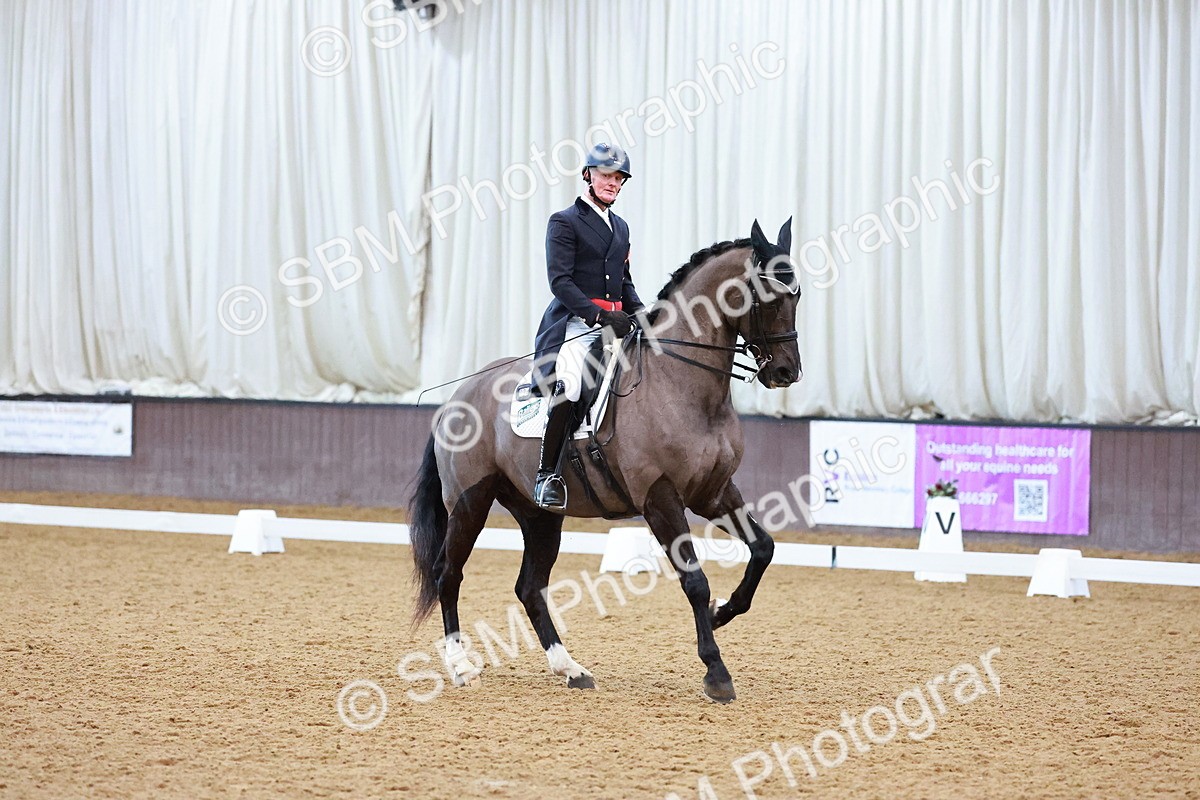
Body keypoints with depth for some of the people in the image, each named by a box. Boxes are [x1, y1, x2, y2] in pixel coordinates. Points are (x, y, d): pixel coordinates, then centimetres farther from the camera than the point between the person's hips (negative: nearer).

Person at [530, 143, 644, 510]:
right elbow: (560, 280, -10)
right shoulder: (564, 222, 1)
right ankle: (548, 474, -22)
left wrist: (641, 314, 7)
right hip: (574, 324, -7)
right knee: (566, 386, -29)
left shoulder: (620, 227, 22)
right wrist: (599, 315, -20)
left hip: (615, 322, 7)